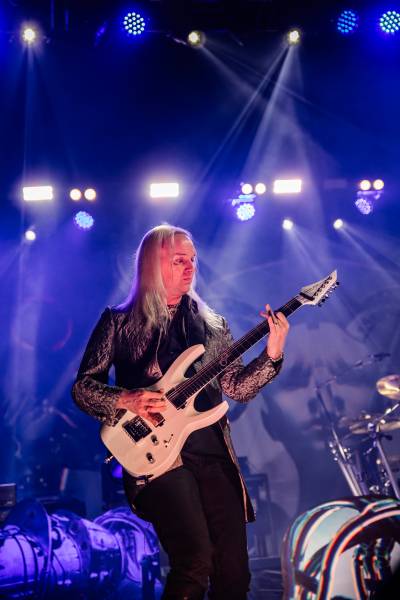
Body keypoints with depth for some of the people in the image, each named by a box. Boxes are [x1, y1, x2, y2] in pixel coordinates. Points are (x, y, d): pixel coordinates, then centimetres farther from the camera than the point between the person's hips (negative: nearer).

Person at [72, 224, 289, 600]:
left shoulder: (211, 324, 13)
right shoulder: (120, 322, 3)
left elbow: (238, 388, 7)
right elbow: (83, 387, 2)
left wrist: (272, 353, -7)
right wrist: (128, 400, -15)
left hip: (215, 453, 4)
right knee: (195, 562, -18)